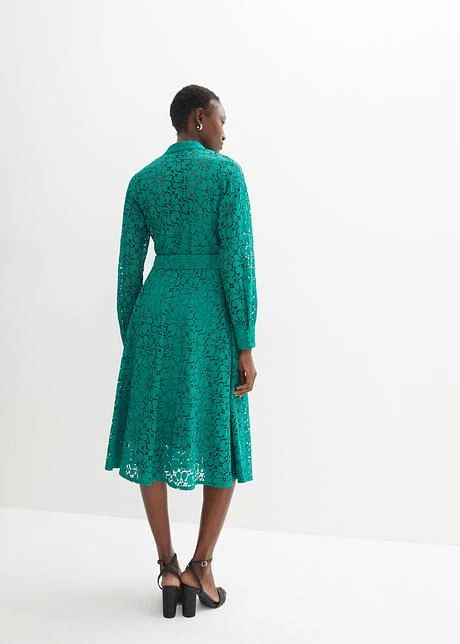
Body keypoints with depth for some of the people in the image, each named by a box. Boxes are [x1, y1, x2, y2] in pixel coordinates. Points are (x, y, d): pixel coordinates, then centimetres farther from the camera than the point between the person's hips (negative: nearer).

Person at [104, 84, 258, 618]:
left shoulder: (141, 180, 9)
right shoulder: (226, 171, -4)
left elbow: (129, 268, 7)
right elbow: (238, 261, -12)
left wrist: (129, 341, 14)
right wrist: (246, 346, -9)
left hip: (155, 314, 4)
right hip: (211, 319, -3)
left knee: (153, 439, 12)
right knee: (223, 444, 11)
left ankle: (169, 568, 16)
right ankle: (199, 567, 11)